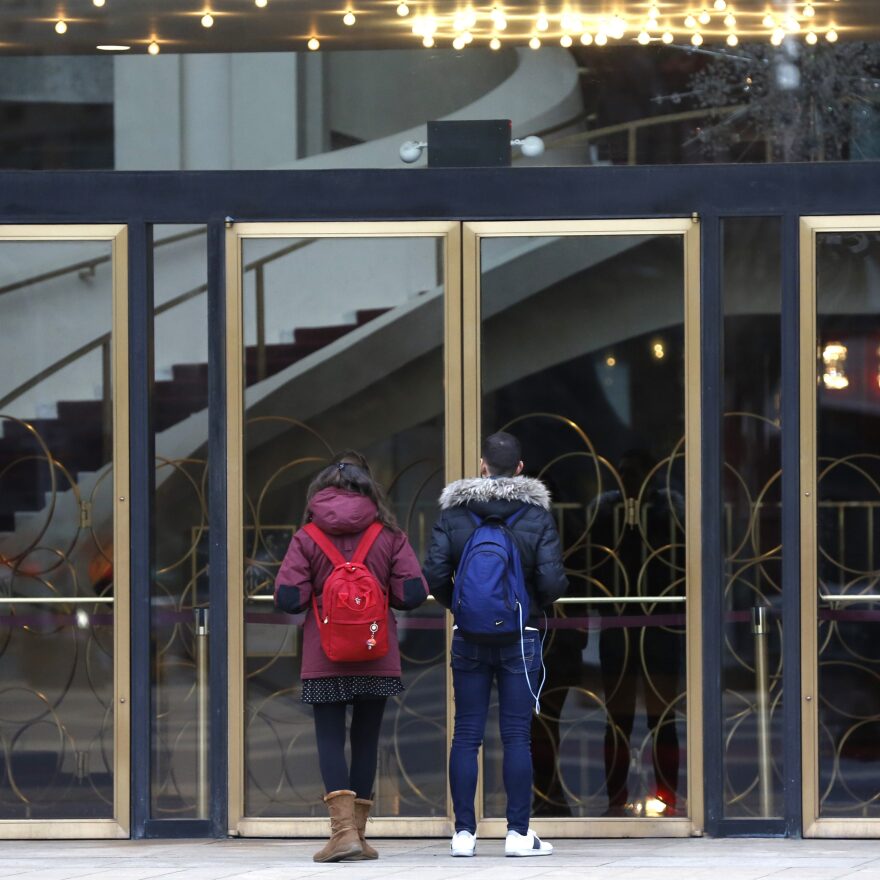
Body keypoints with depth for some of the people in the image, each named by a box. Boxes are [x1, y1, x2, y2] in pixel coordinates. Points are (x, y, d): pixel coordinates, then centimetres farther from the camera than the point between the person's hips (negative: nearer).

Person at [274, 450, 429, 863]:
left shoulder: (307, 538, -4)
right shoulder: (389, 536, -1)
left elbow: (287, 599, -10)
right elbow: (413, 593, -6)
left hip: (325, 659, -2)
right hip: (377, 659, 2)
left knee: (330, 740, 1)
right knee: (366, 740, 11)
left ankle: (344, 829, -15)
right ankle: (357, 832, 15)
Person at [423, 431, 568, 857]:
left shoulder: (453, 514, -2)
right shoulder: (537, 516, -4)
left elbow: (434, 574, -7)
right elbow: (552, 581, -10)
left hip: (469, 640, 1)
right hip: (521, 636, -1)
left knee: (466, 734, 5)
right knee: (517, 735, 1)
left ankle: (464, 833, 4)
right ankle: (518, 834, 1)